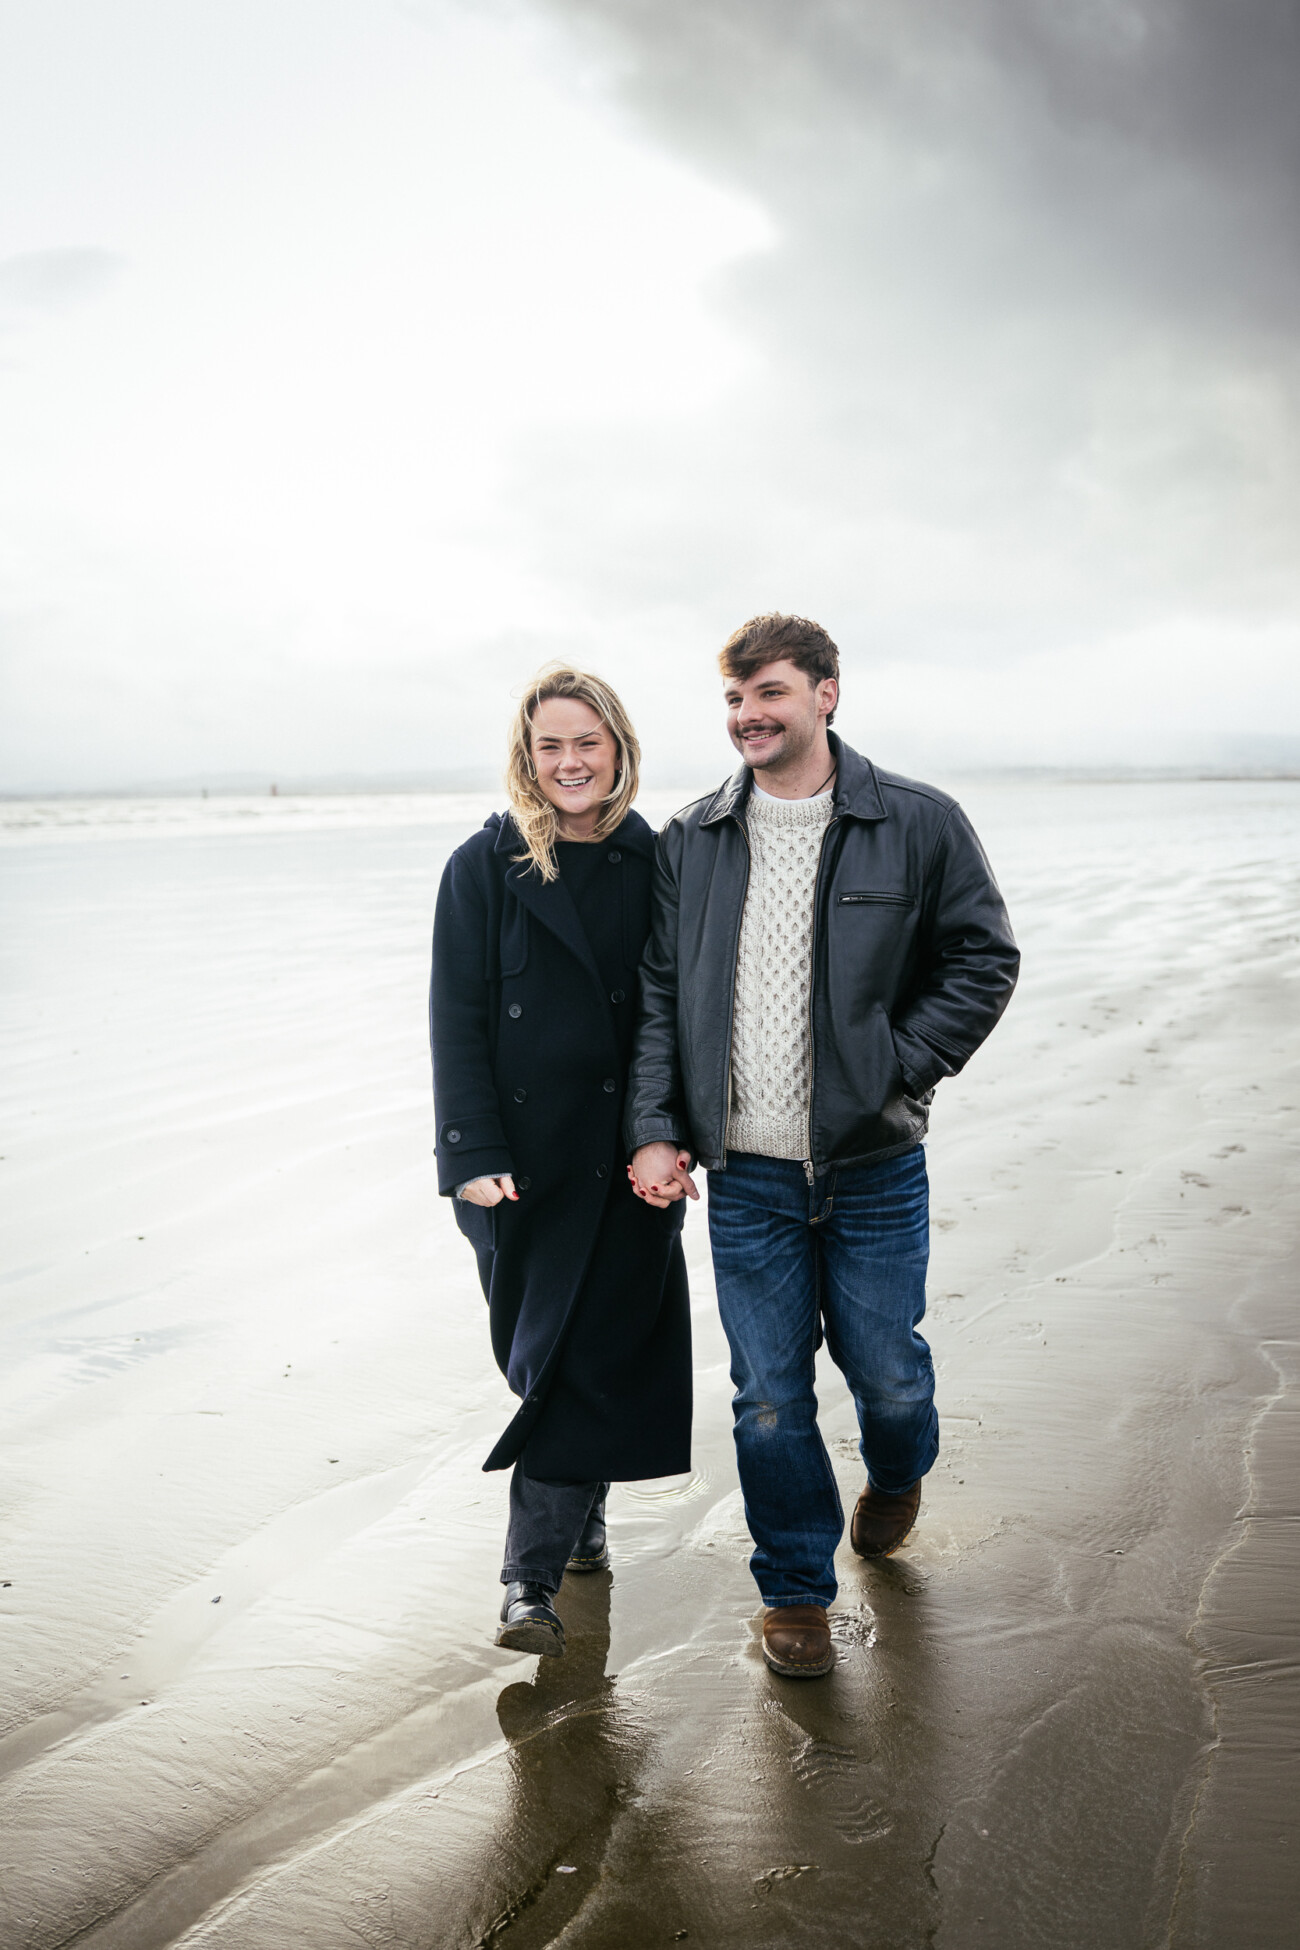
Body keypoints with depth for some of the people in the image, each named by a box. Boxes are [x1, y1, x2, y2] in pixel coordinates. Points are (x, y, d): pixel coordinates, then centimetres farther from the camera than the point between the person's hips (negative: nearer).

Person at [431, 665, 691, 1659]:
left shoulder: (654, 863, 4)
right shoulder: (485, 866, -1)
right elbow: (457, 1019, -4)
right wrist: (474, 1155, -11)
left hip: (625, 1156, 1)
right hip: (519, 1155, -1)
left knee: (593, 1354, 0)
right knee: (544, 1353, 6)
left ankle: (535, 1576, 11)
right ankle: (584, 1519, 24)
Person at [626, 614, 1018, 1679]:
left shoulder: (919, 824, -3)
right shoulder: (691, 842, 4)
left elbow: (984, 960, 1)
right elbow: (658, 995, 7)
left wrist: (896, 1068, -8)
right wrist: (657, 1129, -2)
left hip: (873, 1165, -1)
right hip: (743, 1173, 2)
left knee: (886, 1369, 12)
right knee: (769, 1397, 7)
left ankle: (897, 1475, 48)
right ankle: (796, 1590, 27)